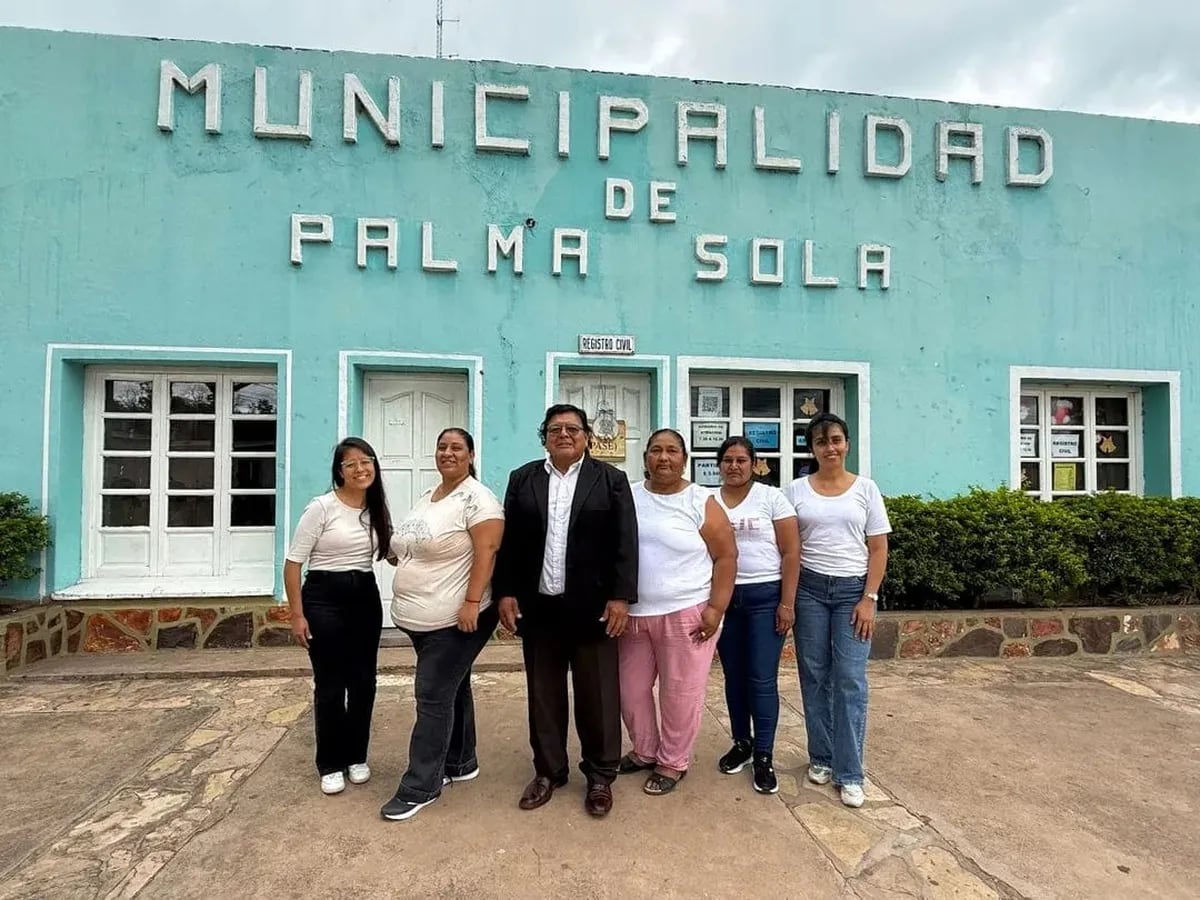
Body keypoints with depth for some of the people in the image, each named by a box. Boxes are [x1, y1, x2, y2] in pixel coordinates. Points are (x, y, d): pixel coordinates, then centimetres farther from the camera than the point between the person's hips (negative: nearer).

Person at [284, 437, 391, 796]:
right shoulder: (321, 507, -12)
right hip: (324, 598, -5)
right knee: (330, 684, 4)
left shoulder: (377, 509, 5)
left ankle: (356, 756, 29)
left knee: (363, 681, 11)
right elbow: (292, 563, -9)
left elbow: (389, 551, 20)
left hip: (366, 597, 5)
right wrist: (297, 615, -11)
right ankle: (331, 764, 22)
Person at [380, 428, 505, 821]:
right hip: (422, 618, 9)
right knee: (452, 689, 19)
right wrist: (400, 556, 6)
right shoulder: (425, 498, 13)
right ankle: (459, 763, 33)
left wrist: (471, 602, -25)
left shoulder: (477, 498, -14)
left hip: (456, 619, -8)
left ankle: (419, 786, 10)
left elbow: (486, 552, -21)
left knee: (433, 697, -2)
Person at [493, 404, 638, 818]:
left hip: (593, 607, -2)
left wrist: (621, 597, -11)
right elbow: (509, 541, 5)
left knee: (598, 695, 8)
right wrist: (506, 593, -1)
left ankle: (600, 776, 24)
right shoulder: (522, 479, 7)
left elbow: (625, 542, -4)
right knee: (543, 694, 13)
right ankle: (548, 771, 29)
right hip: (538, 607, 2)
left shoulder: (611, 479, 0)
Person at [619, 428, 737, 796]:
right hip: (633, 614, 4)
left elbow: (726, 556, -4)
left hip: (686, 614, -3)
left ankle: (673, 762, 27)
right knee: (630, 689, 14)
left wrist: (715, 609, -10)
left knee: (680, 693, 6)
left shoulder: (701, 503, -5)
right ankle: (645, 751, 37)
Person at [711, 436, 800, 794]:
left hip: (765, 596, -3)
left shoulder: (772, 497, -3)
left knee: (762, 680, 1)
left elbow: (791, 553, -4)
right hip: (723, 597, 3)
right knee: (734, 676, 12)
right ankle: (741, 742, 30)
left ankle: (764, 756, 15)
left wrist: (787, 603, -8)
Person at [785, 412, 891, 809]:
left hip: (852, 589, 0)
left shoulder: (865, 488, 2)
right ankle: (821, 758, 23)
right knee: (814, 677, 7)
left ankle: (850, 773, 9)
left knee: (850, 680, -1)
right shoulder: (796, 490, 2)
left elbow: (878, 549, 3)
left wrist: (869, 599, -5)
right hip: (809, 588, 1)